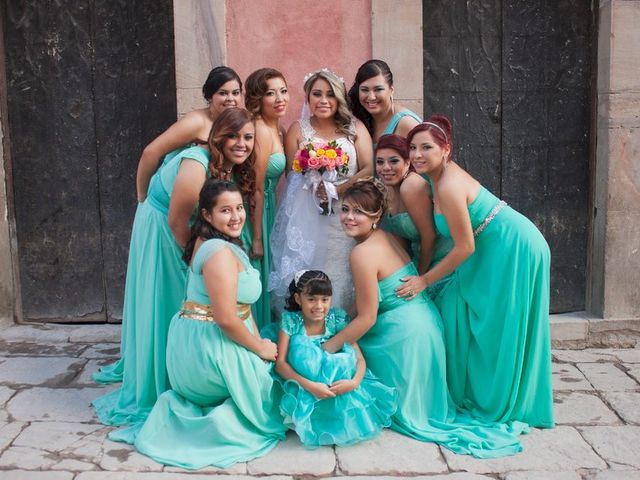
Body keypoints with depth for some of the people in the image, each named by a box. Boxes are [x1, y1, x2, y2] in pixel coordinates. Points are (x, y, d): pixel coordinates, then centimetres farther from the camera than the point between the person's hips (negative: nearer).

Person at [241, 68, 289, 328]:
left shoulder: (276, 128, 9)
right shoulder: (261, 131, -20)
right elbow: (256, 188, -20)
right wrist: (257, 238, -17)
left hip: (264, 211, 9)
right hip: (251, 215, -9)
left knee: (259, 282, 18)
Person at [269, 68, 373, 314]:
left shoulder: (355, 127, 9)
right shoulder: (298, 130, 9)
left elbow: (369, 170, -2)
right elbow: (292, 175, 3)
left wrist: (334, 190, -12)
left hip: (346, 219, 0)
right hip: (307, 218, 0)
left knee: (343, 280, -2)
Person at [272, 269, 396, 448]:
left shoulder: (337, 319, -7)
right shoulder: (291, 321, -10)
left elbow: (359, 357, -9)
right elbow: (280, 362, -18)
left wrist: (355, 382, -31)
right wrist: (309, 386, -33)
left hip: (338, 384, 2)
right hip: (304, 388, -1)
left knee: (345, 346, -23)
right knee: (299, 343, -25)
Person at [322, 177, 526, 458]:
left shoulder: (363, 253, -21)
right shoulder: (386, 236, 8)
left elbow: (366, 318, -18)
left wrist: (330, 346, -10)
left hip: (404, 332, -10)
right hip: (424, 321, 10)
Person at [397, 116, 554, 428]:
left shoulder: (449, 187, -25)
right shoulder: (444, 173, 3)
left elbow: (465, 247, -21)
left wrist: (424, 280, -12)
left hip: (513, 249, -10)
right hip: (496, 248, 10)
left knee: (499, 329, 0)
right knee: (458, 309, 12)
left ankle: (501, 405, 17)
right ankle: (469, 392, 24)